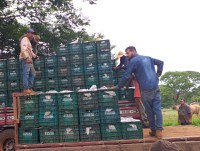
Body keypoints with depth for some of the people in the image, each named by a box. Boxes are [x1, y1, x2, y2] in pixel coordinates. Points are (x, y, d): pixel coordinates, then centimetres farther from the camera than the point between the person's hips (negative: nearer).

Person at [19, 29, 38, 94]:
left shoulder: (28, 41, 26)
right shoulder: (25, 39, -5)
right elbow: (23, 49, -21)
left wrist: (34, 56, 17)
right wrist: (27, 58, -29)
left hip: (29, 60, 10)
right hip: (25, 59, -10)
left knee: (33, 74, 10)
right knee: (26, 74, -11)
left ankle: (30, 88, 13)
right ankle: (26, 89, -11)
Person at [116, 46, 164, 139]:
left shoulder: (133, 61, -2)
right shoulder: (147, 58, 18)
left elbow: (126, 76, -6)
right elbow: (160, 63, 20)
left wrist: (118, 87, 2)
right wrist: (158, 74, 17)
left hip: (146, 89, -5)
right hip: (155, 87, 5)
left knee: (149, 111, 6)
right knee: (157, 109, 2)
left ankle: (154, 130, 13)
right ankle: (159, 130, -1)